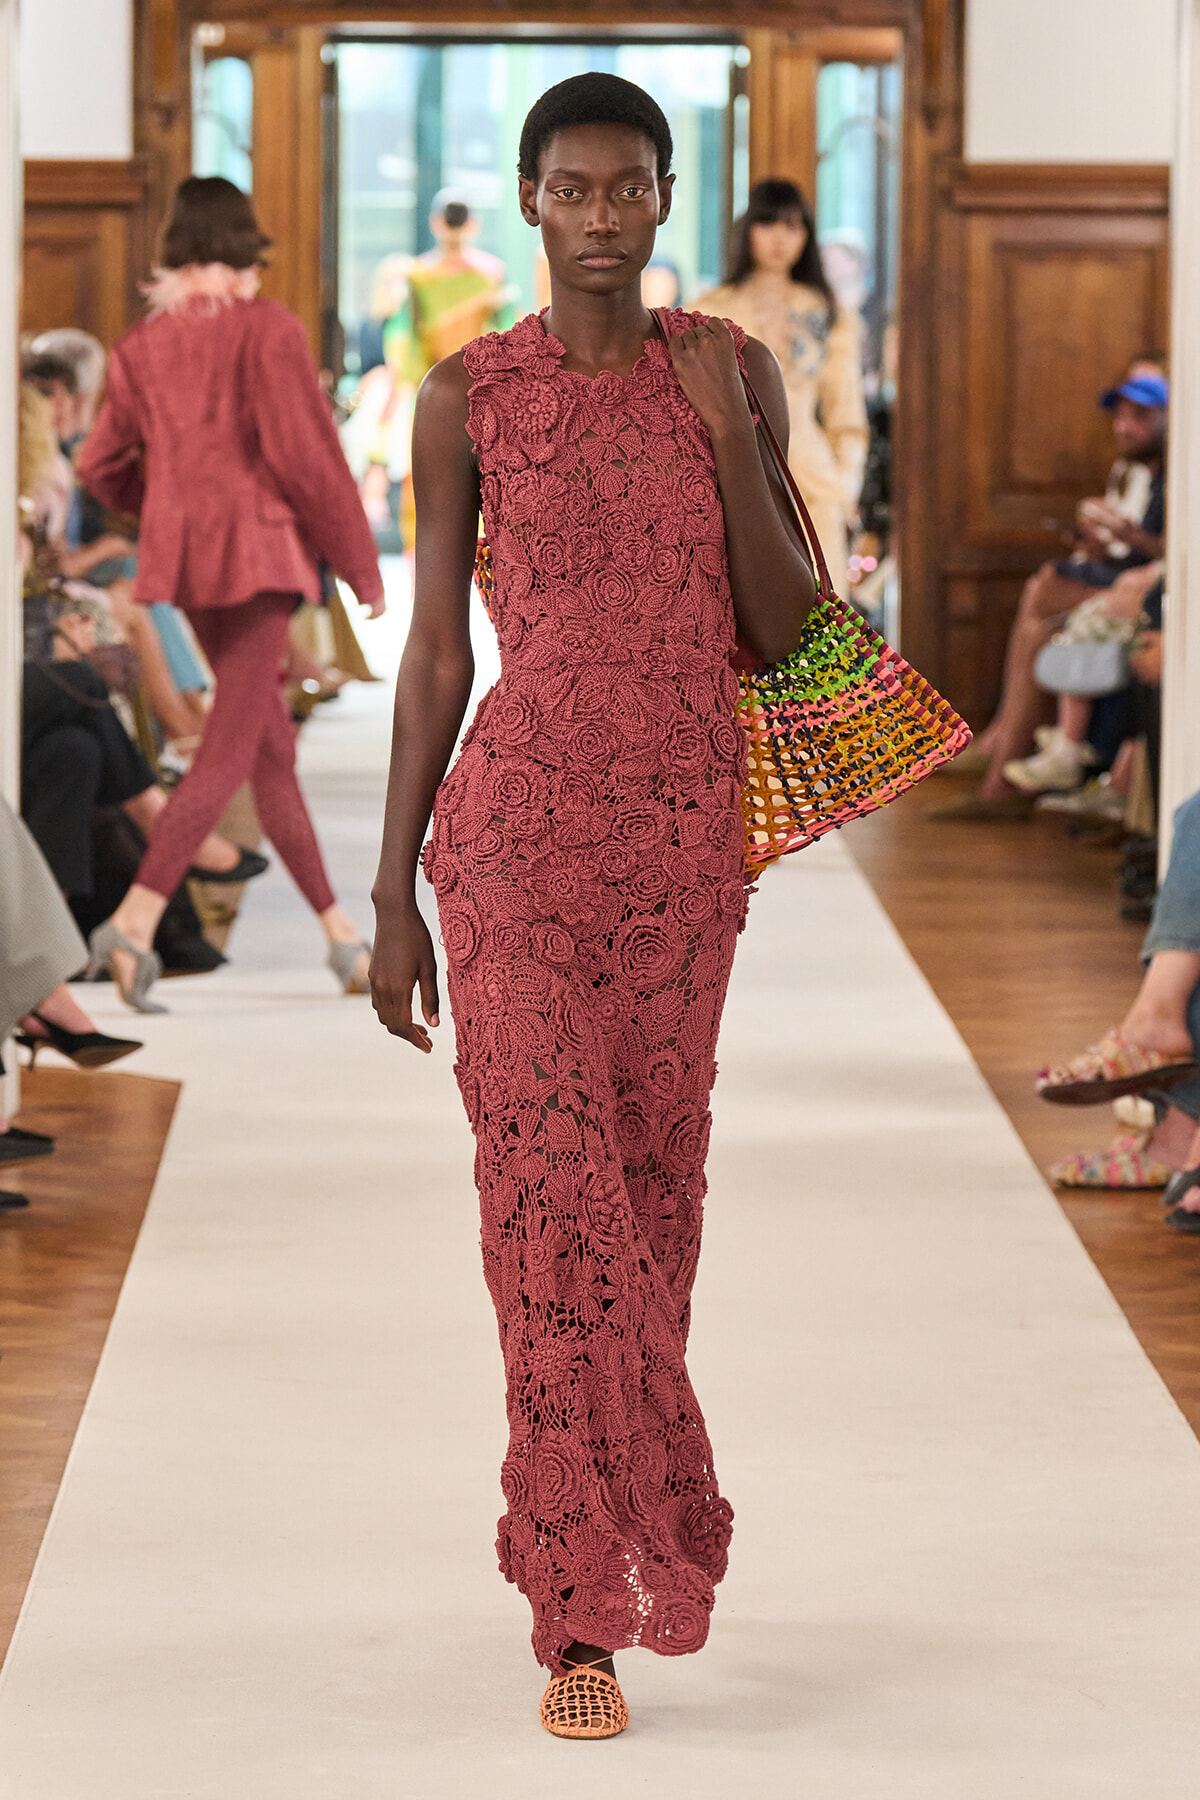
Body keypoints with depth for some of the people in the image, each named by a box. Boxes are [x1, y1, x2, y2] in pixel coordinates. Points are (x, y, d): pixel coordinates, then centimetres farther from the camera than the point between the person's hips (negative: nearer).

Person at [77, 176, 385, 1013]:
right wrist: (361, 563, -3)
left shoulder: (142, 346, 9)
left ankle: (338, 928, 21)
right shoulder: (266, 328, -8)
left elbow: (102, 465, 12)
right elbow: (305, 453, -12)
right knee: (229, 753, -8)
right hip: (258, 550, -7)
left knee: (274, 748, 15)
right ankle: (136, 920, -21)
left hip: (183, 560, 7)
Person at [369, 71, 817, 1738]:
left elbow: (785, 631, 1)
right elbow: (435, 654, 2)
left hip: (688, 828, 3)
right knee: (553, 1194, -10)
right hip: (520, 823, -2)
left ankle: (635, 1527, 31)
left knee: (654, 1187, 9)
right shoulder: (467, 398, 0)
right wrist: (393, 898, -1)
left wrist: (729, 436, -11)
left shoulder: (731, 372, 4)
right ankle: (582, 1621, -7)